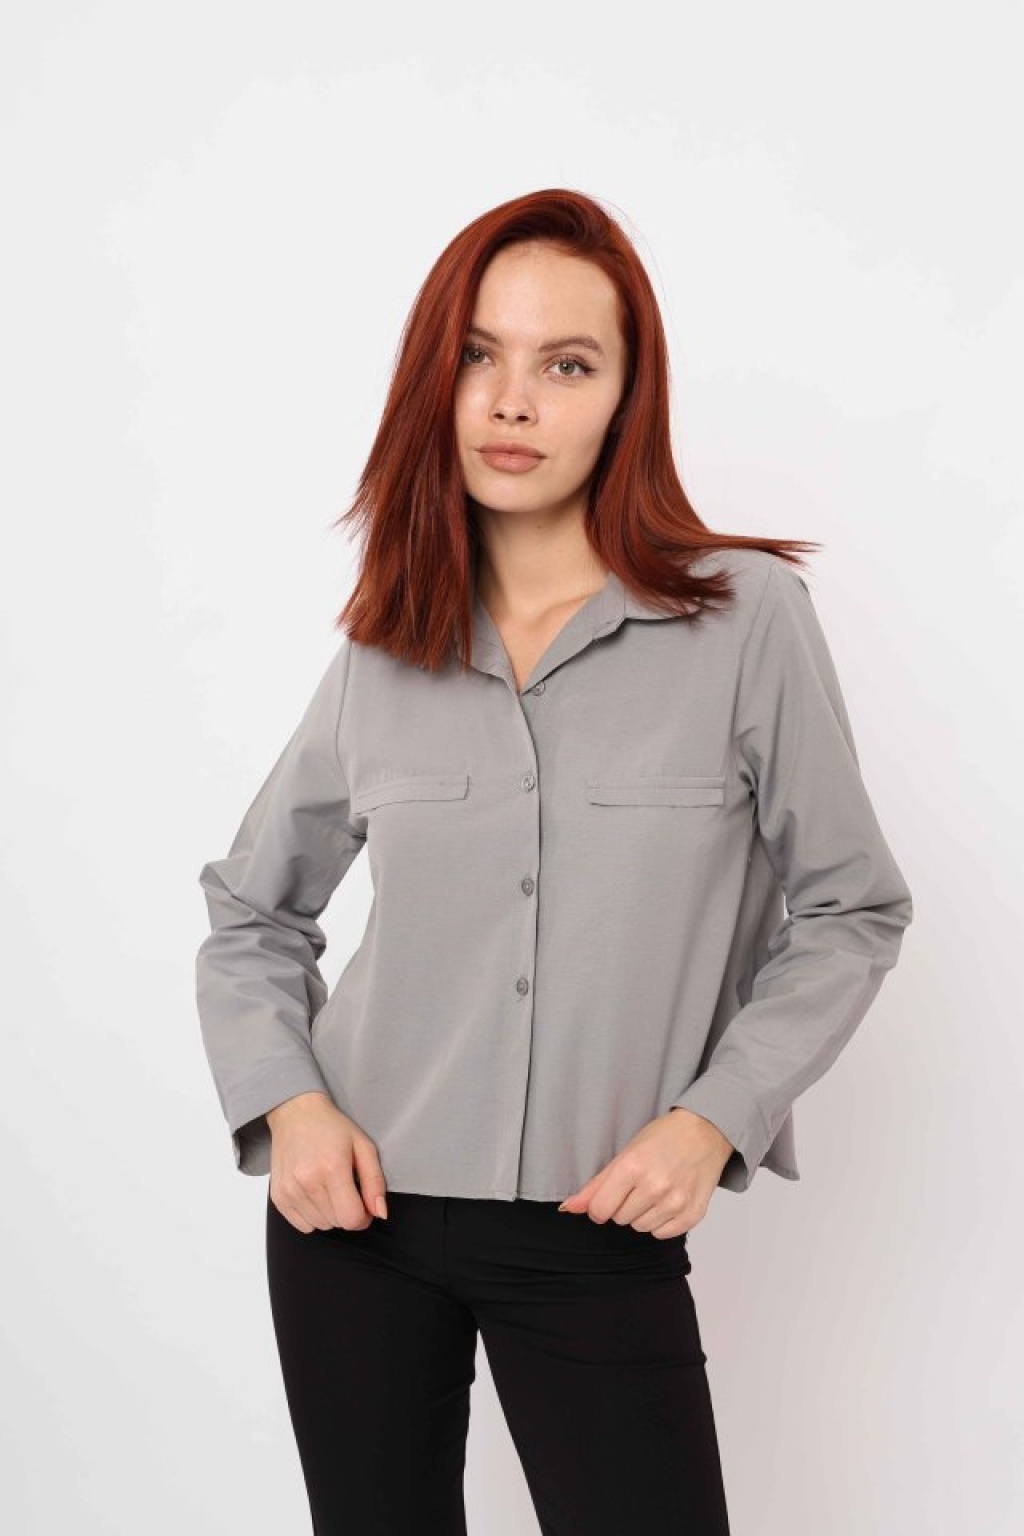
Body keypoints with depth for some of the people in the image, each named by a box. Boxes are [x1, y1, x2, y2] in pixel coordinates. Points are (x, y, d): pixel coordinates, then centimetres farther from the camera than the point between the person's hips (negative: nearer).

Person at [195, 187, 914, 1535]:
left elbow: (850, 913, 0)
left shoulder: (750, 618, -7)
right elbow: (250, 915, 13)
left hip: (605, 1238, -2)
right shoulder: (383, 653, 2)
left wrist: (711, 1120, -10)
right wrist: (285, 1103, -3)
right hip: (359, 1213, 3)